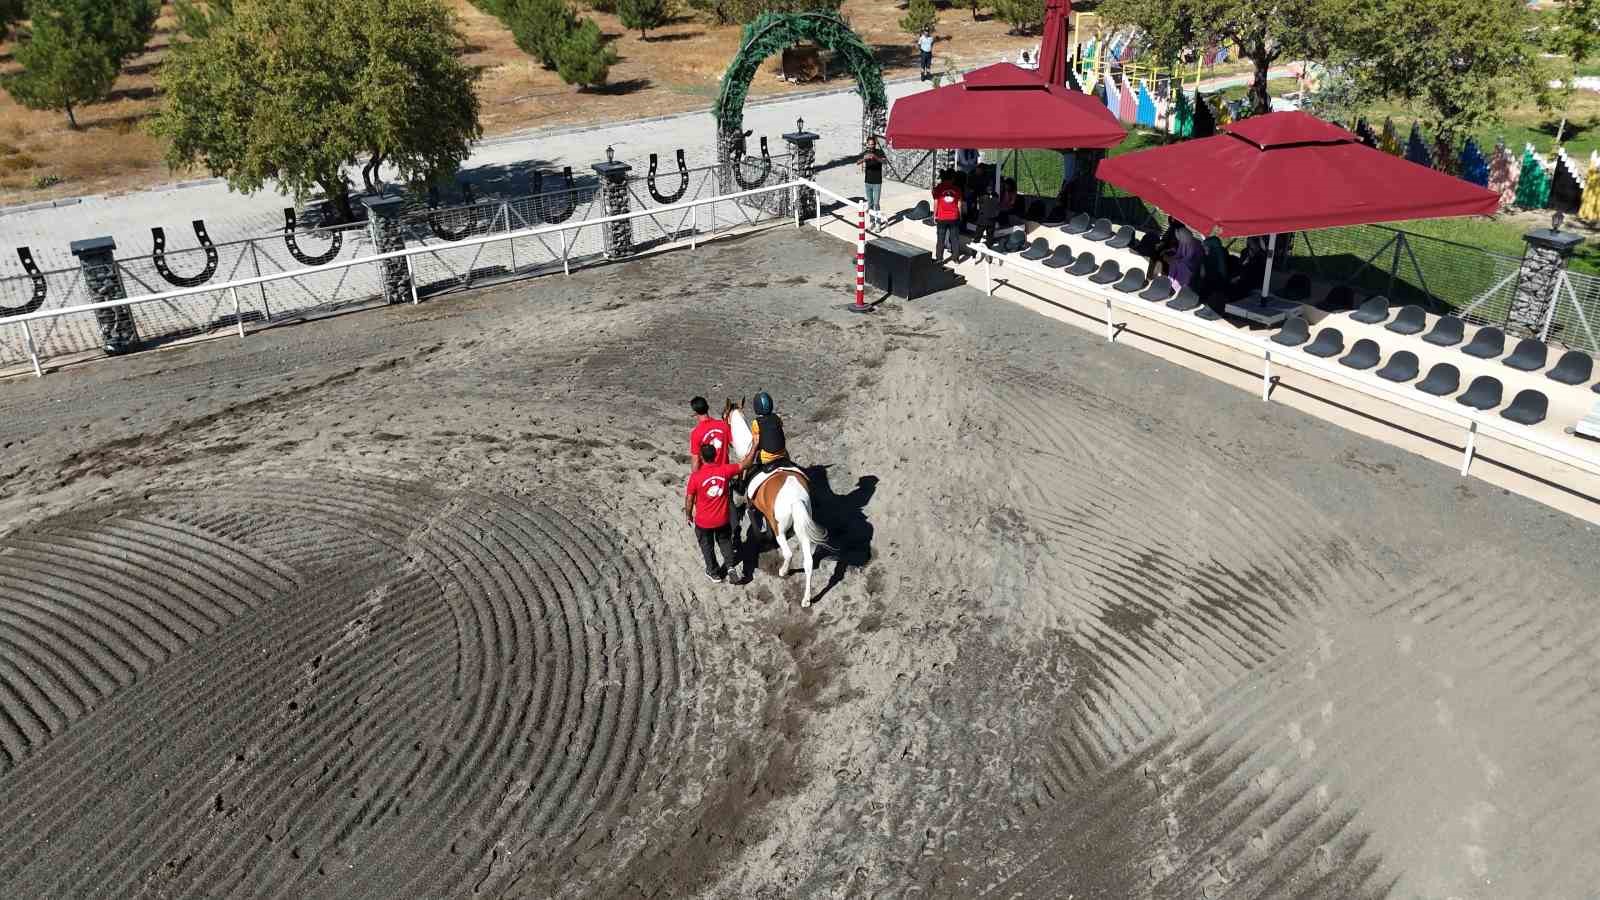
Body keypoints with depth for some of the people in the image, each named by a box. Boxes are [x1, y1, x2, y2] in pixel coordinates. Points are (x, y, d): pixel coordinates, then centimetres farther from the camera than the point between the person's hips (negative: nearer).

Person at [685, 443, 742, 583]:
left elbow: (689, 499, -14)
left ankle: (714, 572, 35)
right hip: (723, 519, 2)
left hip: (703, 521, -2)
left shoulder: (695, 476, -25)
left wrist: (688, 515, 5)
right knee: (725, 541, 28)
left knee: (707, 546, 22)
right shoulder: (725, 470, -19)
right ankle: (730, 565, 20)